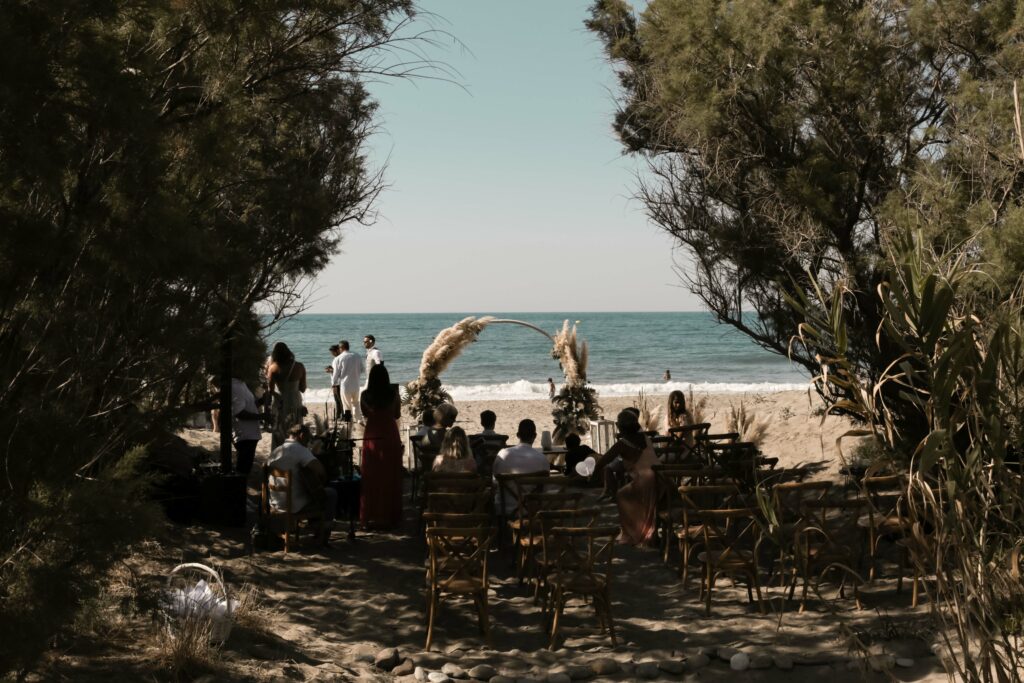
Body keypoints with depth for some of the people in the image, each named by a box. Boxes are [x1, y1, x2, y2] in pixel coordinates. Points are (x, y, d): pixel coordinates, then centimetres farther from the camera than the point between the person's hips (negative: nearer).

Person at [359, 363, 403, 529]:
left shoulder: (365, 396, -8)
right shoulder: (393, 394, -10)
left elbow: (365, 414, 8)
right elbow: (397, 415, 2)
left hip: (371, 437, 1)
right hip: (390, 437, -1)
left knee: (372, 478, 9)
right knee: (390, 477, 8)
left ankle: (371, 516, 13)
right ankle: (389, 516, 12)